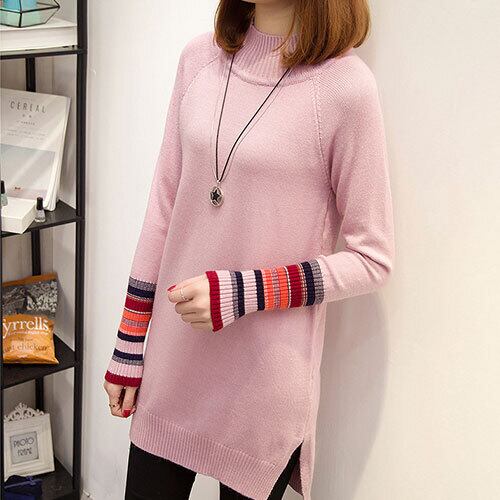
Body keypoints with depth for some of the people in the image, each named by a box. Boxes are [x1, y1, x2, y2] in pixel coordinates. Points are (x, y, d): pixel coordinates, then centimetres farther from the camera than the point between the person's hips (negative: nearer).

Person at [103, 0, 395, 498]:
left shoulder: (344, 86, -14)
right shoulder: (200, 57, 1)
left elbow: (371, 259, -8)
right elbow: (165, 206, 6)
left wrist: (244, 293, -19)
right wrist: (129, 345, 8)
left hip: (265, 382, -4)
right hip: (170, 366, 4)